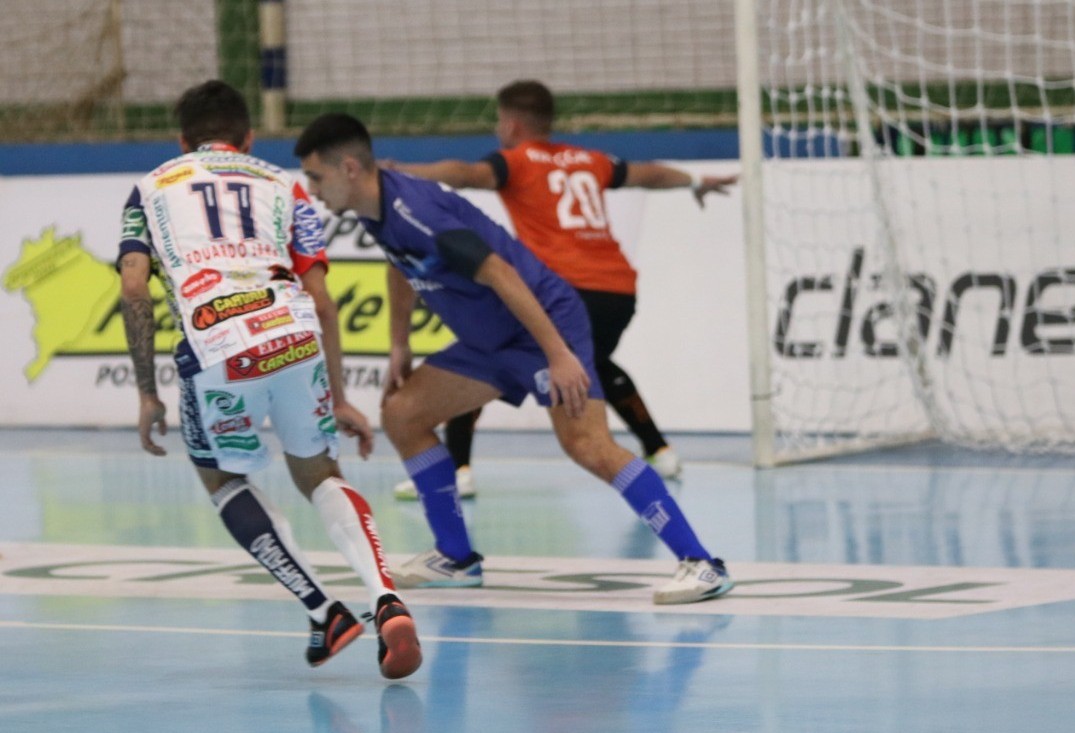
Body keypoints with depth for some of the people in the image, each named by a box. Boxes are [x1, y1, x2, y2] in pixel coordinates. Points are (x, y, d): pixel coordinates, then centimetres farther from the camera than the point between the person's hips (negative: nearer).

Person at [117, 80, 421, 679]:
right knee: (318, 473, 21)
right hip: (294, 334, 2)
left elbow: (134, 289, 10)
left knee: (223, 478, 24)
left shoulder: (153, 188, 25)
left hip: (215, 347, -2)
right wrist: (339, 400, 23)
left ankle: (324, 612, 9)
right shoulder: (282, 187, 27)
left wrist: (148, 395, 14)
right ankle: (387, 601, -4)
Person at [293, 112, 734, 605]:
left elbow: (500, 274, -28)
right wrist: (399, 346, 23)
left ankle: (701, 565, -25)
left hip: (545, 319, -10)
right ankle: (457, 558, 17)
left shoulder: (413, 209, -25)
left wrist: (559, 355, -31)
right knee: (401, 413, 8)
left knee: (586, 444, -24)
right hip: (490, 339, 10)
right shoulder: (375, 211, 4)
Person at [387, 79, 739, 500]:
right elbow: (646, 174, 39)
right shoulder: (588, 161, 23)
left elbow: (464, 174, -14)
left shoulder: (516, 162, 7)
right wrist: (694, 182, 57)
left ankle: (456, 468, -11)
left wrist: (403, 172, -21)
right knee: (597, 365, 36)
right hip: (620, 290, 7)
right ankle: (660, 452, 36)